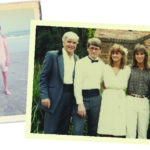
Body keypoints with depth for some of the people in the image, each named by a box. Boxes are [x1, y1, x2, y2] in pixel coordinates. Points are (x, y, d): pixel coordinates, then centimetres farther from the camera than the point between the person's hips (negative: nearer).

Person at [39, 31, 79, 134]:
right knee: (50, 130, -2)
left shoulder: (77, 59, 11)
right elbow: (43, 77, -4)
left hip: (70, 97, 5)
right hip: (55, 98, -5)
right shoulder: (52, 55, -3)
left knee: (64, 130, 11)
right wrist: (44, 96, -12)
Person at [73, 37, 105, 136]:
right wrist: (80, 104, -12)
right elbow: (77, 84, -5)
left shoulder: (102, 65, 11)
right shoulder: (81, 63, 0)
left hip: (96, 98, 4)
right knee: (78, 130, -11)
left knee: (93, 130, 11)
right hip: (82, 96, -4)